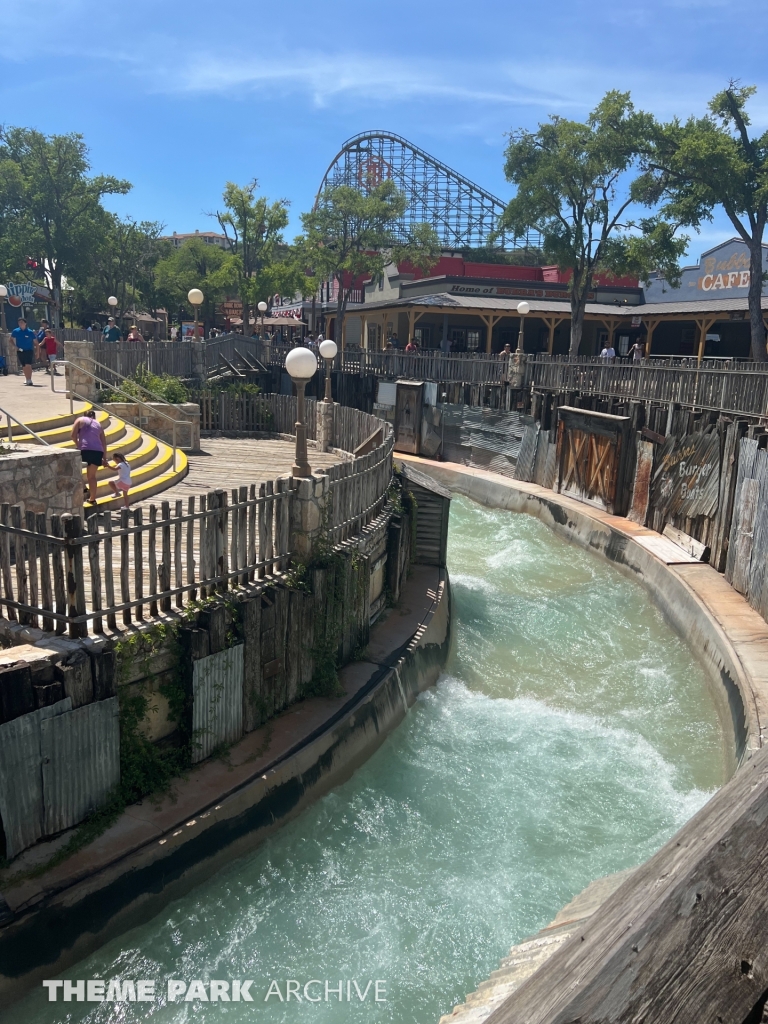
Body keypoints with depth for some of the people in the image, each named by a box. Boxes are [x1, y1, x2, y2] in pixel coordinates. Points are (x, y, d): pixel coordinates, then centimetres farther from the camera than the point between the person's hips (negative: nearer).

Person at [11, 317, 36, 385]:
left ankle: (29, 380, -12)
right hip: (20, 351, 3)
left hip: (29, 351, -3)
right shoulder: (15, 331, 0)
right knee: (24, 366, 10)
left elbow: (35, 342, 0)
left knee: (28, 365, -14)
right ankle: (27, 379, 27)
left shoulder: (30, 332, -7)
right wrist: (15, 346, -3)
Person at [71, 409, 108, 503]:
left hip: (85, 450, -4)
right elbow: (104, 443, 21)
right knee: (92, 475, 16)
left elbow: (73, 435, 3)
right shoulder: (98, 424, 25)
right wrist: (104, 459, 22)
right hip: (98, 452, 4)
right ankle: (92, 499, 18)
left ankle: (83, 488, 10)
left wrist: (78, 445, 21)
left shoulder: (80, 420, 14)